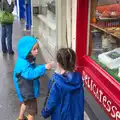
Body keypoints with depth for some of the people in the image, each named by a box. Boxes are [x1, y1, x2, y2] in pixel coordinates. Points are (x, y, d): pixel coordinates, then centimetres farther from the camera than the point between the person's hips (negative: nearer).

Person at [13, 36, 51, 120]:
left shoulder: (30, 59, -2)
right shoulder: (23, 64, -33)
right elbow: (31, 74, -48)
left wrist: (41, 68, 1)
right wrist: (43, 68, -52)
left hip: (27, 89, 10)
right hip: (27, 91, -10)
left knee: (26, 103, 33)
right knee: (32, 111, 2)